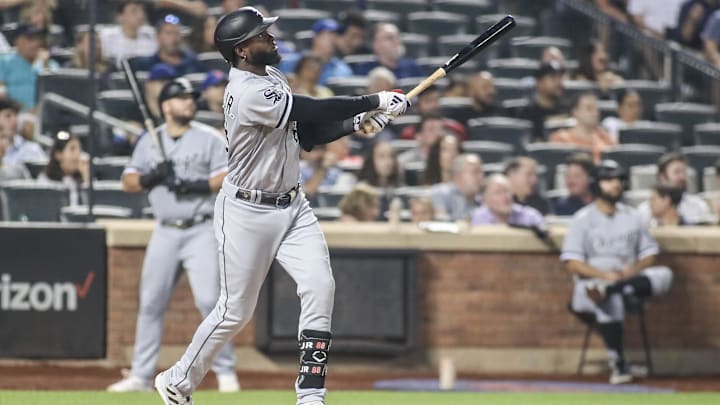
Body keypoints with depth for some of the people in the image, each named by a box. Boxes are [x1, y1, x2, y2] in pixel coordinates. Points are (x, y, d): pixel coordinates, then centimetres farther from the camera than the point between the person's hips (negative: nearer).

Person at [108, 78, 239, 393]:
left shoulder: (210, 139, 3)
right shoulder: (149, 142, 11)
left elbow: (228, 178, -5)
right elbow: (128, 183, 9)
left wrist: (197, 186, -18)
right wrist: (151, 177, -10)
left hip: (201, 231, -3)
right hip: (165, 233, 3)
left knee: (209, 299, -12)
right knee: (150, 303, 3)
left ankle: (225, 371, -2)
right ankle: (141, 375, 10)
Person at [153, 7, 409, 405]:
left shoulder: (272, 77, 7)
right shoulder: (248, 93, -24)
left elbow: (307, 133, 12)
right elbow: (313, 111, -26)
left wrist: (356, 123, -4)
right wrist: (375, 101, -19)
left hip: (292, 206, 8)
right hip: (247, 212, -8)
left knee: (320, 287, -10)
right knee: (235, 311, 2)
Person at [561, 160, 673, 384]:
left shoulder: (632, 217, 16)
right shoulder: (583, 219, 3)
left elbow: (649, 253, 14)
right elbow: (572, 263, -5)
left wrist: (634, 270, -9)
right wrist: (604, 274, -20)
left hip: (630, 279, 4)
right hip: (591, 281, -4)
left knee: (663, 275, -26)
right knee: (610, 302, -40)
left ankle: (607, 290, -43)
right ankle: (618, 364, -34)